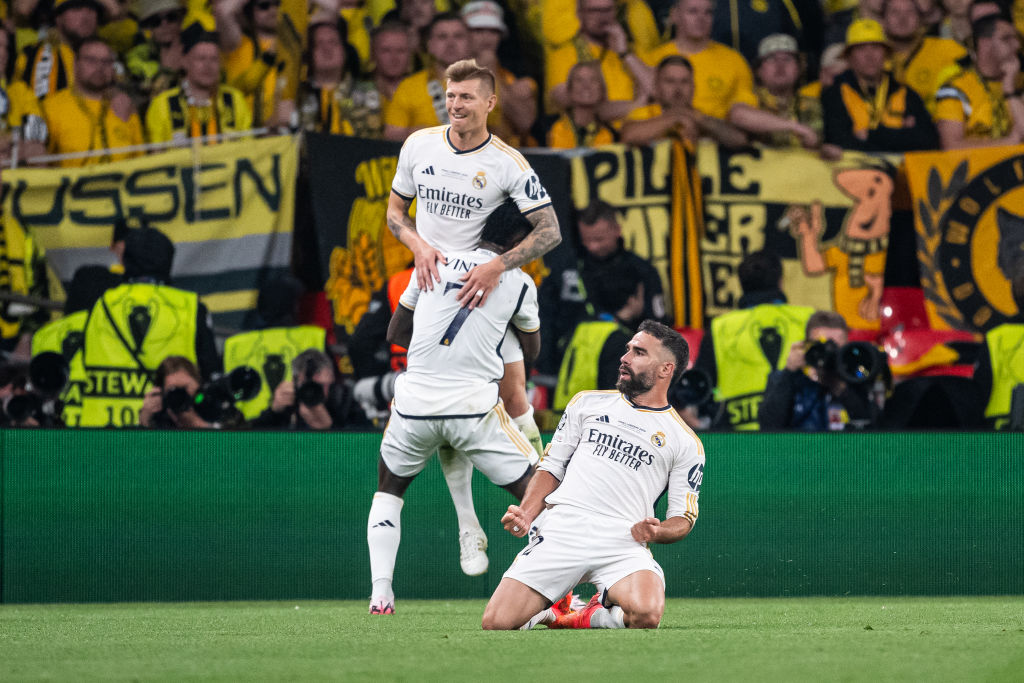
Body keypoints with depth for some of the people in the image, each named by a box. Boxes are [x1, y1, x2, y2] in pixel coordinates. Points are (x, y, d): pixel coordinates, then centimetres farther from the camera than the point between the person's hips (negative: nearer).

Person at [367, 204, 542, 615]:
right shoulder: (519, 284, 5)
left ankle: (380, 594, 11)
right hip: (474, 407, -2)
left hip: (414, 403, 2)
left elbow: (396, 334, 21)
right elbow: (532, 349, 23)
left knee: (389, 489, 26)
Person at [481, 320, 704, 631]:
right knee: (497, 622, -17)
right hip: (560, 530, 1)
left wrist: (657, 532, -11)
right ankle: (557, 601, 15)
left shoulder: (686, 443, 13)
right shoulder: (588, 403, 20)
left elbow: (684, 518, 12)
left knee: (646, 615, -34)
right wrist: (526, 514, 1)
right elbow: (552, 467, 20)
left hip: (623, 544, -1)